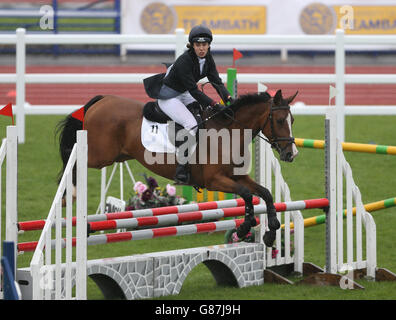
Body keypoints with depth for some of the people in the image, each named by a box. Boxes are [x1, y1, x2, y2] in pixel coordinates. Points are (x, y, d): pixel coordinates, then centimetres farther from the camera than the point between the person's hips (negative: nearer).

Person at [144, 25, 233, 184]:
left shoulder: (207, 58, -4)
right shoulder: (184, 61, -28)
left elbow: (216, 81, -4)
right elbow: (194, 90, -30)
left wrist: (228, 99, -21)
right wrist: (215, 105, -33)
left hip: (183, 95, 9)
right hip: (168, 97, -9)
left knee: (217, 116, 2)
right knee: (191, 124, -28)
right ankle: (181, 172, -27)